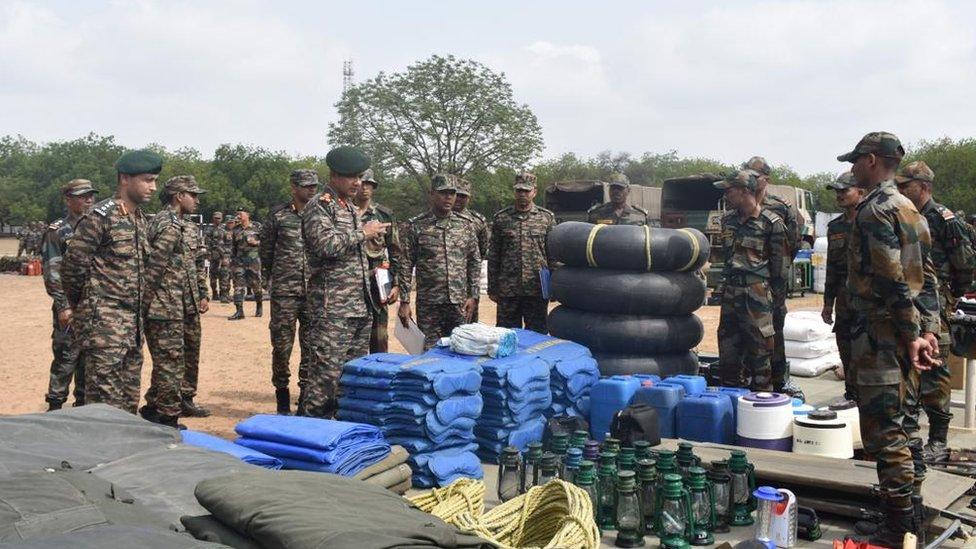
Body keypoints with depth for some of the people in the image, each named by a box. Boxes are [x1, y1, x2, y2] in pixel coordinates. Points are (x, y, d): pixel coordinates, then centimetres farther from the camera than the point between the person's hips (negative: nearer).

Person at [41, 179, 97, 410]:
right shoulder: (57, 232, -5)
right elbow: (52, 274, -9)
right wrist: (63, 306, -16)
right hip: (70, 306, -5)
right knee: (66, 356, -3)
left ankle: (84, 403, 21)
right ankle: (55, 405, 7)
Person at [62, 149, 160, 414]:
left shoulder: (139, 218, 14)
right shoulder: (100, 216, -12)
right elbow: (72, 265, -11)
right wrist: (81, 306, 0)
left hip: (133, 320, 8)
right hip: (104, 322, -8)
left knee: (129, 399, 13)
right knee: (105, 398, -8)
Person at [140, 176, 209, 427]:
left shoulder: (186, 227, 18)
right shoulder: (168, 225, -14)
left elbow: (195, 265, 23)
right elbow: (153, 266, -20)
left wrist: (203, 294, 17)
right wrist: (146, 300, -18)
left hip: (186, 308, 10)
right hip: (167, 308, -10)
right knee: (170, 363, -3)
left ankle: (152, 409, 28)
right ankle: (169, 420, 4)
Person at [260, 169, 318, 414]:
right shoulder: (278, 214, 2)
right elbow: (266, 249, 11)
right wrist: (270, 276, 14)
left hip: (315, 291, 2)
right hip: (284, 292, -2)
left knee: (312, 347, 4)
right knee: (281, 346, 2)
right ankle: (282, 401, 14)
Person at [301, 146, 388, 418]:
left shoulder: (350, 208, 20)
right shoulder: (319, 206, -7)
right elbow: (326, 245, -23)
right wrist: (362, 233, -15)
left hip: (361, 305, 9)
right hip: (333, 306, -9)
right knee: (326, 371, -12)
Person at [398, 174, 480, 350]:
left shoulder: (464, 225, 8)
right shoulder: (415, 226, -2)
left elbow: (475, 262, 11)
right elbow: (406, 266, -2)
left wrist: (473, 295, 4)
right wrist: (404, 301, -7)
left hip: (459, 303, 3)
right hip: (429, 305, -3)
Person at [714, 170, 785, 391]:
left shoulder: (771, 223, -8)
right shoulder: (728, 220, 12)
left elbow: (777, 264, -5)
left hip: (756, 296, -7)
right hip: (729, 293, 7)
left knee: (759, 352, -2)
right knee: (727, 351, 12)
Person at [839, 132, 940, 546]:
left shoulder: (874, 210, -15)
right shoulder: (908, 208, 16)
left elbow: (892, 280, -21)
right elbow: (926, 275, 16)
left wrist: (911, 335, -18)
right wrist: (928, 329, 14)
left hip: (880, 335, -10)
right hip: (906, 333, 10)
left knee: (883, 430, -6)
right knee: (899, 424, 18)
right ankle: (911, 514, 27)